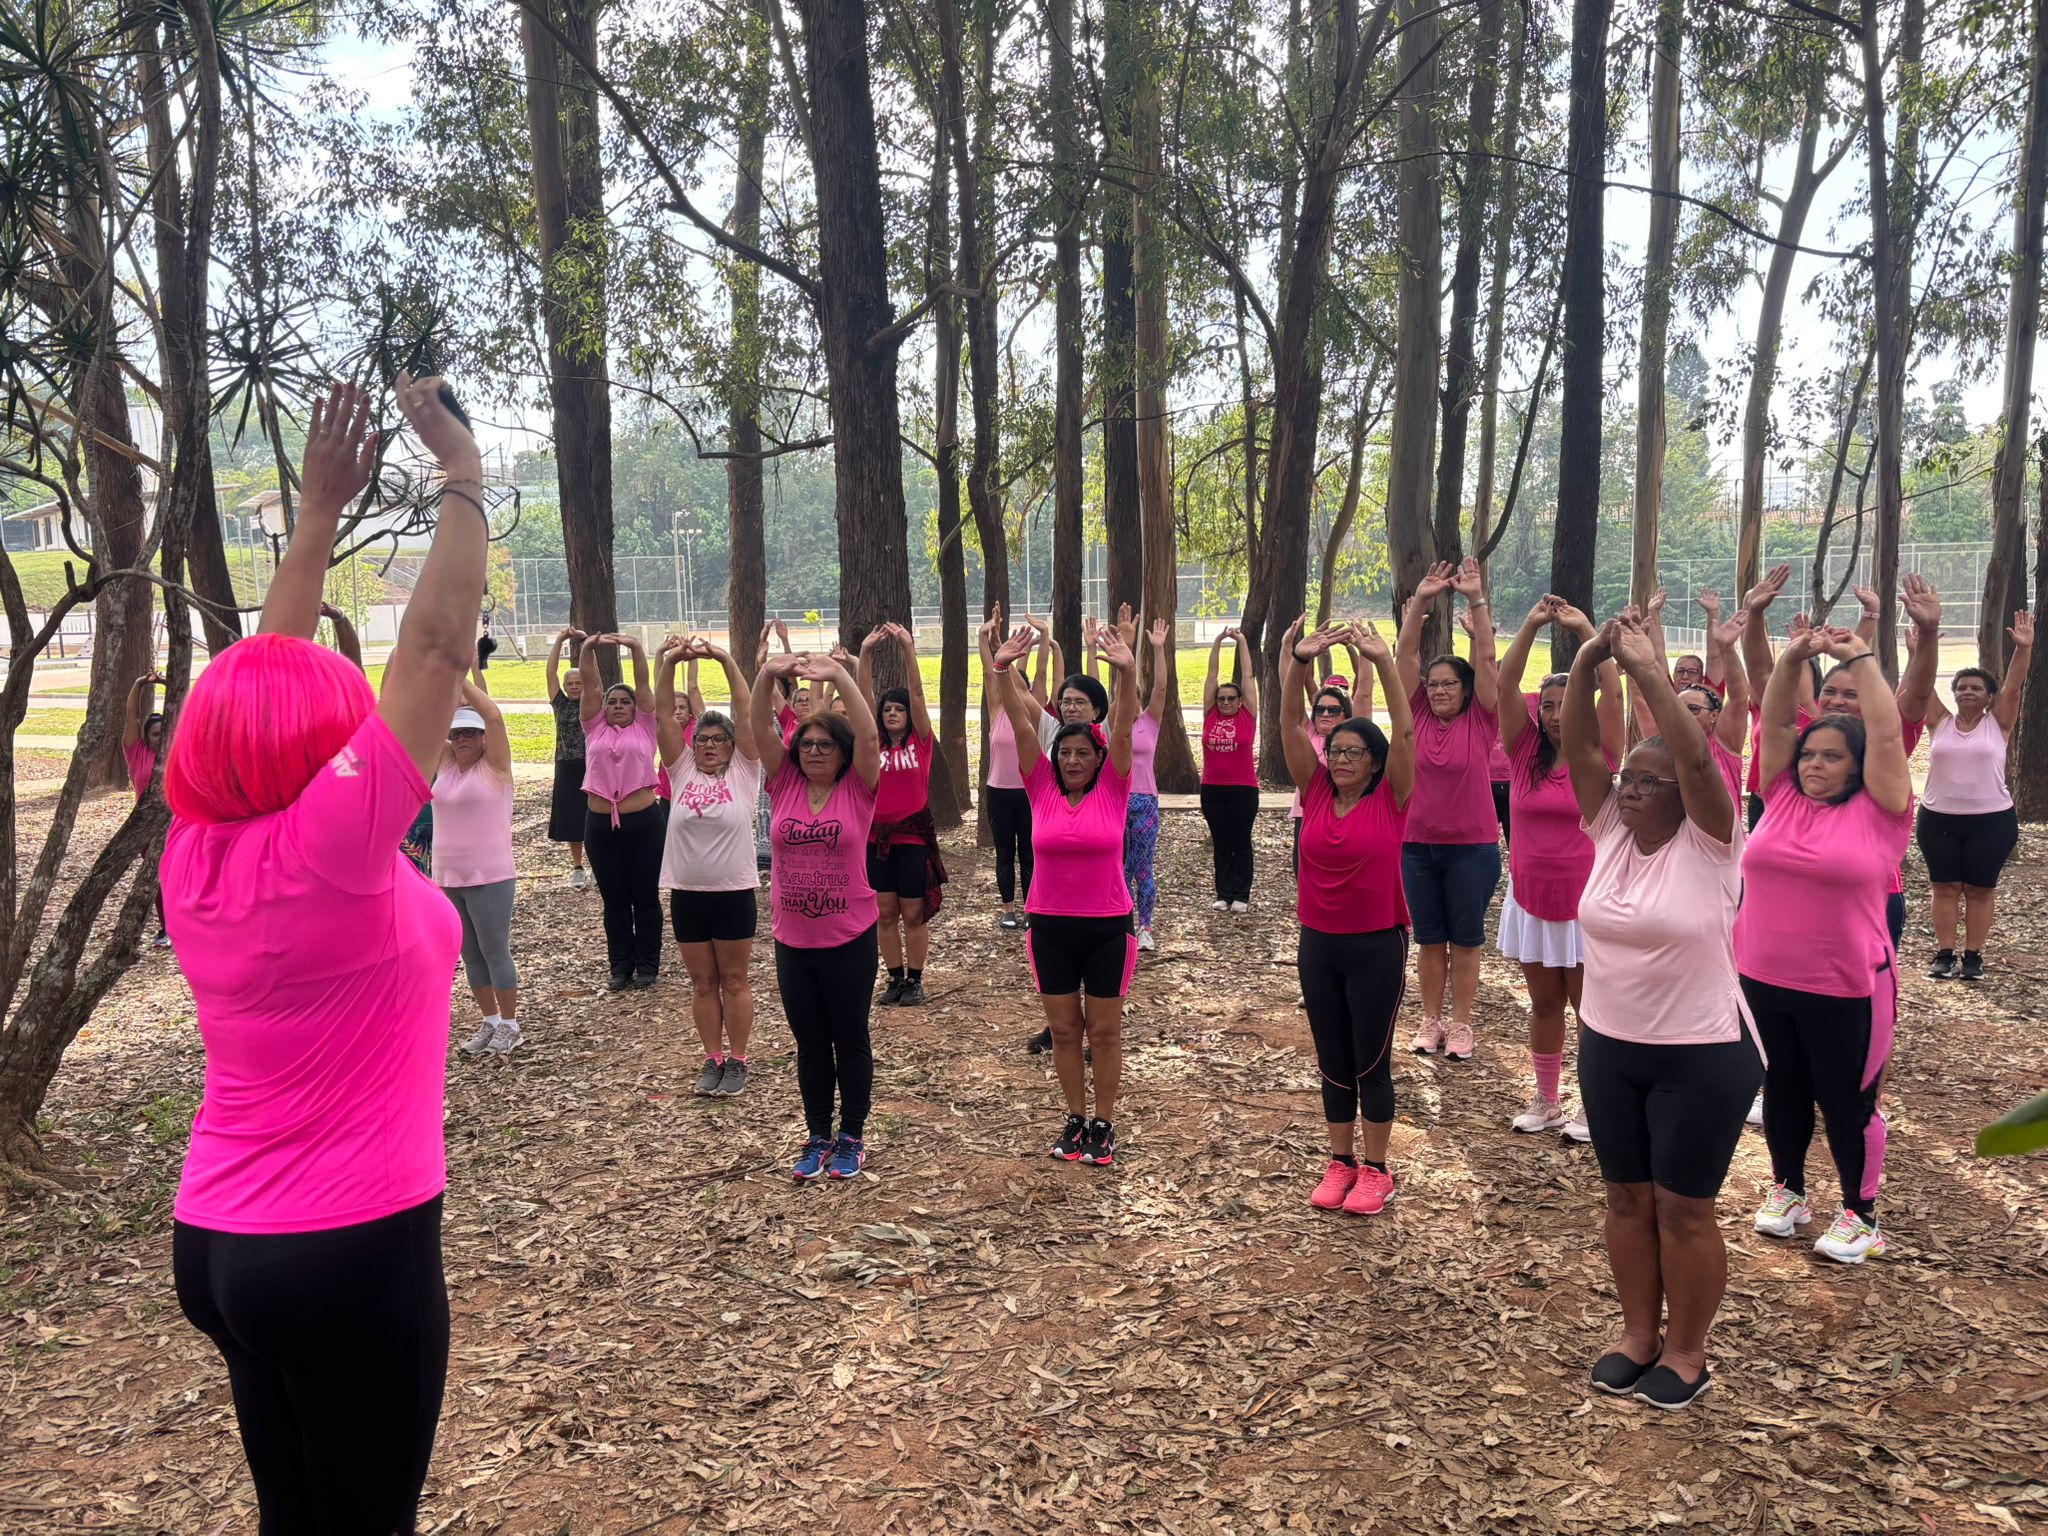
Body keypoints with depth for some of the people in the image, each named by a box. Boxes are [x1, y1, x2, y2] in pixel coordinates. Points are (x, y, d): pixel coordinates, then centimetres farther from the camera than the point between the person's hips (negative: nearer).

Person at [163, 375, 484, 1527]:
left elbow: (264, 675, 7)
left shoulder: (195, 855, -3)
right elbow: (438, 647, -21)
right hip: (349, 1251, -7)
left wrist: (323, 507, 11)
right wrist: (467, 478, -12)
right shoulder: (328, 851, -22)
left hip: (219, 1243, 8)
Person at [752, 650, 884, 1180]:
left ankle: (852, 1138, 24)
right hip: (792, 939, 3)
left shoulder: (858, 789, -6)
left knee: (850, 1041, 10)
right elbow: (760, 730, -9)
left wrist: (840, 677, -29)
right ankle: (818, 1138, 28)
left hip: (849, 939, -3)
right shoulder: (784, 783, 1)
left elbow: (868, 737, -21)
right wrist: (767, 676, -25)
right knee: (809, 1044, 14)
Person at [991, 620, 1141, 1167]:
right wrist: (1004, 670, -22)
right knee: (1064, 1029, 11)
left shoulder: (1113, 789, -4)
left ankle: (1103, 1123, 22)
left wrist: (1127, 673, -32)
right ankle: (1075, 1118, 27)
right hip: (1049, 926, 2)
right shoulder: (1041, 788, -1)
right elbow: (1020, 724, -10)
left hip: (1107, 927, -2)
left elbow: (1123, 727, -18)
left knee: (1104, 1030, 8)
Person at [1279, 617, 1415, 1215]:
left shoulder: (1390, 801, -8)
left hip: (1377, 946, -3)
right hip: (1318, 943, 4)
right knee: (1332, 1062, 13)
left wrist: (1383, 662, -30)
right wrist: (1298, 662, -23)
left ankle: (1376, 1169, 19)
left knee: (1371, 1062, 5)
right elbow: (1290, 725, -9)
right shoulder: (1315, 793, -1)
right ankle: (1341, 1161, 25)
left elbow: (1403, 731, -20)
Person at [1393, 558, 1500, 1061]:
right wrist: (1420, 601, -13)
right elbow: (1405, 656, -4)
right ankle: (1430, 1022, 21)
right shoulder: (1417, 716, 1)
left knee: (1465, 939, 7)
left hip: (1472, 846, -2)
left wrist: (1477, 600, -18)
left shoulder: (1481, 719, -4)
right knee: (1429, 939, 11)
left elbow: (1486, 658, -12)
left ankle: (1461, 1025, 17)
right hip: (1418, 844, 2)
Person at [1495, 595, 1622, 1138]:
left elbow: (1612, 690, -17)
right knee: (1544, 1003, 14)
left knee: (1590, 1005, 6)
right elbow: (1506, 685, -9)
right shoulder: (1525, 751, 0)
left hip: (1586, 901, -3)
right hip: (1530, 898, 3)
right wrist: (1531, 625, -15)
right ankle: (1546, 1101, 26)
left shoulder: (1598, 754, -5)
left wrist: (1585, 629, -18)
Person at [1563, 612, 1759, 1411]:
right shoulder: (1609, 831, 0)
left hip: (1701, 1057, -5)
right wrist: (1587, 662, -20)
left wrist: (1648, 670, -28)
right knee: (1627, 1197, 15)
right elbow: (1577, 746, -8)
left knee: (1684, 1209, 6)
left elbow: (1696, 756, -29)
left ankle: (1686, 1350, 24)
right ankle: (1638, 1331, 32)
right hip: (1607, 1049, 5)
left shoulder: (1708, 843, -13)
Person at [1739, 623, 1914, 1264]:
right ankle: (1787, 1189, 38)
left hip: (1847, 991, -4)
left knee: (1846, 1102, 8)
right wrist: (1792, 659, -9)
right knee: (1781, 1091, 18)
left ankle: (1860, 1215, 26)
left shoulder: (1879, 811, -6)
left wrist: (1862, 659, -9)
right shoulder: (1782, 797, 3)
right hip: (1761, 980, 4)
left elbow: (1886, 735, -13)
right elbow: (1775, 723, 2)